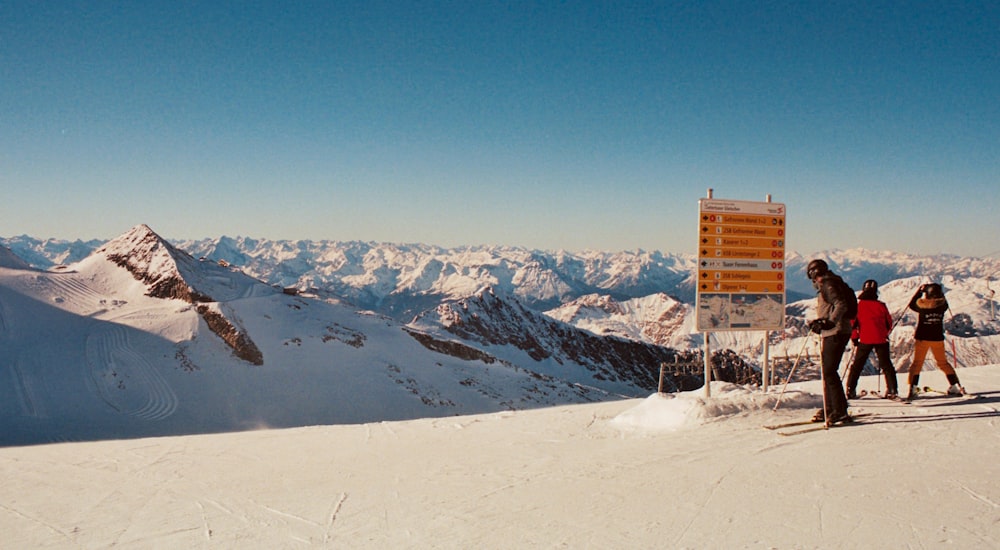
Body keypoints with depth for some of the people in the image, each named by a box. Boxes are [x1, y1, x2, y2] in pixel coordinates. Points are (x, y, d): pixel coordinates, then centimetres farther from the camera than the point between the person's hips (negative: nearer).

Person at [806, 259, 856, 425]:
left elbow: (841, 305, -25)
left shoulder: (828, 285, -11)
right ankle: (829, 409, 20)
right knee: (827, 371, 13)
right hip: (831, 334, 10)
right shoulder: (825, 286, 19)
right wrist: (818, 322, 37)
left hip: (836, 334, -10)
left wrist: (830, 322, -34)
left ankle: (840, 412, -11)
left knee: (829, 371, -12)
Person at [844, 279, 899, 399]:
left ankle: (851, 390, 2)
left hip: (865, 340, -1)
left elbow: (853, 322, -3)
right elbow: (889, 323, 8)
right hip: (881, 339, 1)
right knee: (886, 364, 10)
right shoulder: (881, 305, 1)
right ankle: (892, 390, 4)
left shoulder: (858, 305, -3)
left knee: (857, 364, 7)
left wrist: (854, 337, 8)